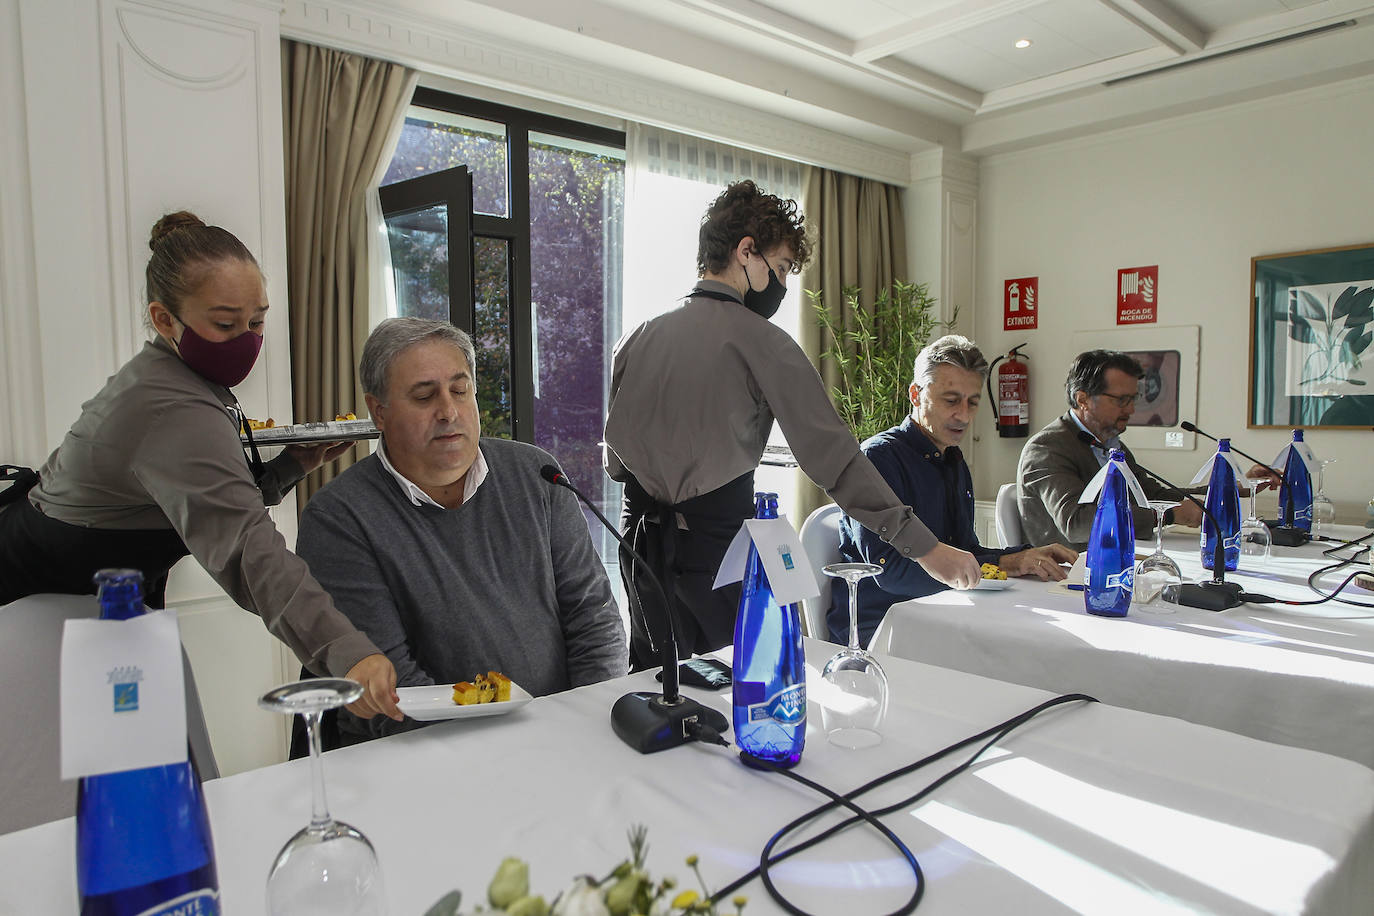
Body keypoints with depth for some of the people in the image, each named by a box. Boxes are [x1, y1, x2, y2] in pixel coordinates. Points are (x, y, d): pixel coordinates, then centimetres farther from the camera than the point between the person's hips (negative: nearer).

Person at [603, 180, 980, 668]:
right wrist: (925, 546, -11)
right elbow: (831, 453, -15)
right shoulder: (761, 340, -10)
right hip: (717, 536, -6)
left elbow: (614, 460, 9)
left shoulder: (637, 338, 6)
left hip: (641, 533, 6)